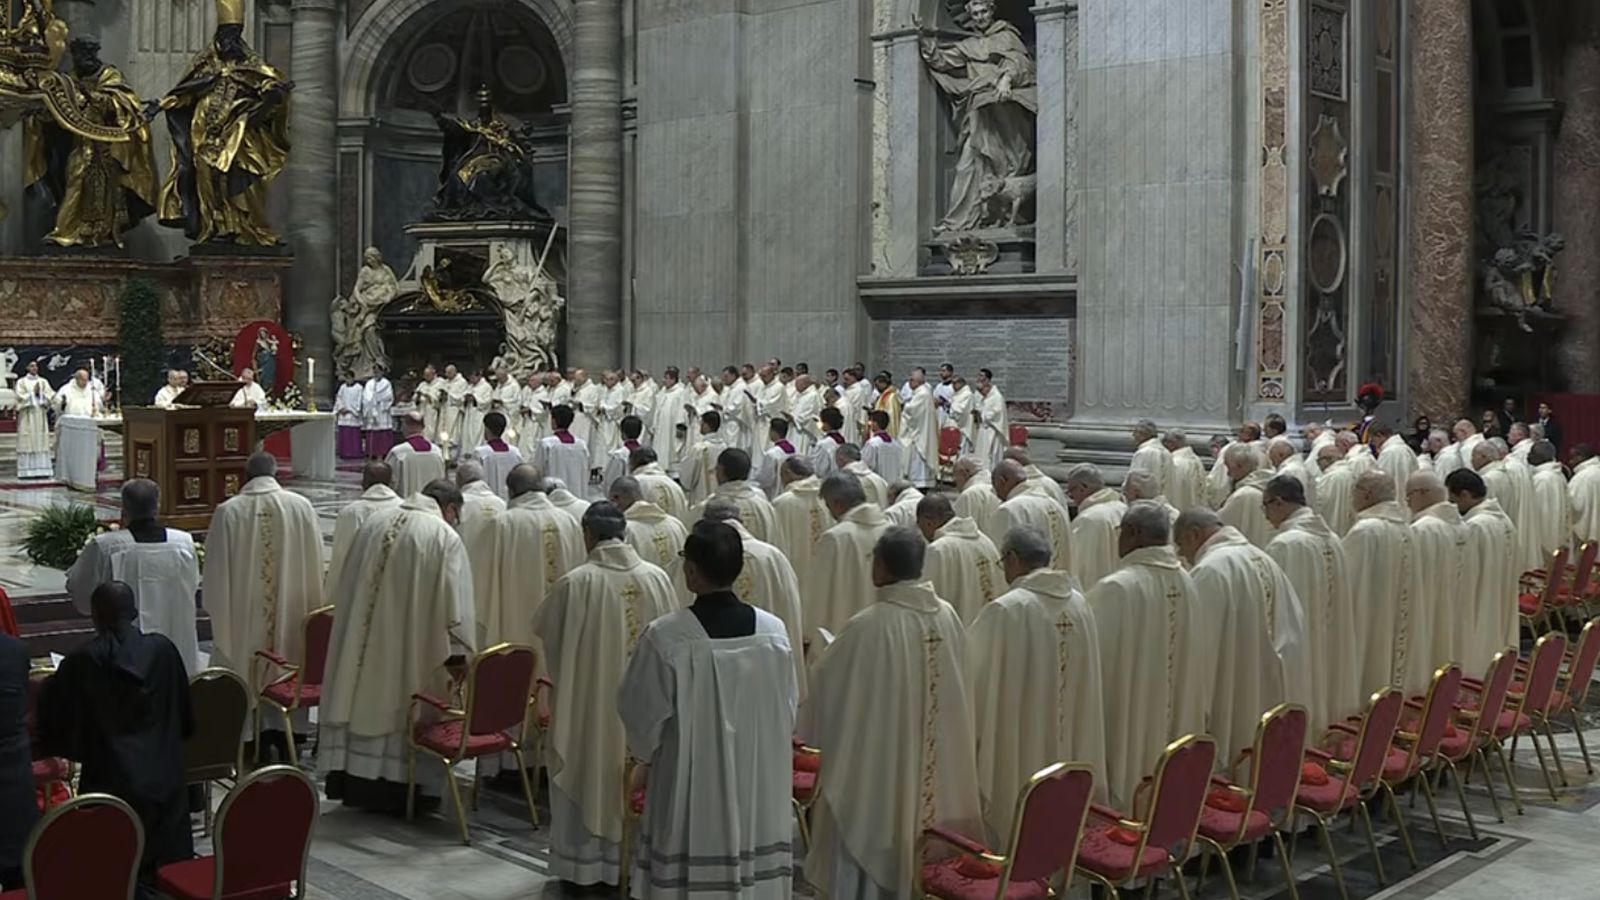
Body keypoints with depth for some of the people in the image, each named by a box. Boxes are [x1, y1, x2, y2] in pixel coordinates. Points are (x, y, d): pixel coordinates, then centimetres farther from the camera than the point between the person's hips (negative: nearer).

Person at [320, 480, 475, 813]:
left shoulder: (374, 523, 8)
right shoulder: (445, 537, -10)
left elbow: (344, 589, 15)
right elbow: (455, 603, -13)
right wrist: (457, 654, -8)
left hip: (364, 641, 5)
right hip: (412, 651, -5)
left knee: (366, 702, 12)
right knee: (402, 710, 4)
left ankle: (357, 785, 19)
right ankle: (394, 789, 9)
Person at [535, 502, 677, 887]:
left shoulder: (575, 583, -17)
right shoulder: (657, 577, -8)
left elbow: (544, 630, -3)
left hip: (589, 701, -3)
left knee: (587, 777, 11)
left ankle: (582, 864, 19)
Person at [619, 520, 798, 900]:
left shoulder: (664, 636, -18)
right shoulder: (774, 632, -8)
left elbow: (639, 713, -7)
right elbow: (788, 711, 3)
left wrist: (648, 752, 14)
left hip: (690, 792, -3)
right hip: (759, 788, 3)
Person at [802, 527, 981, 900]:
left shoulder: (870, 625, -22)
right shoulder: (947, 616, -4)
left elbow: (827, 679, -10)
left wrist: (821, 658, 13)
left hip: (879, 765, -6)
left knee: (871, 844, 8)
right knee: (923, 844, 18)